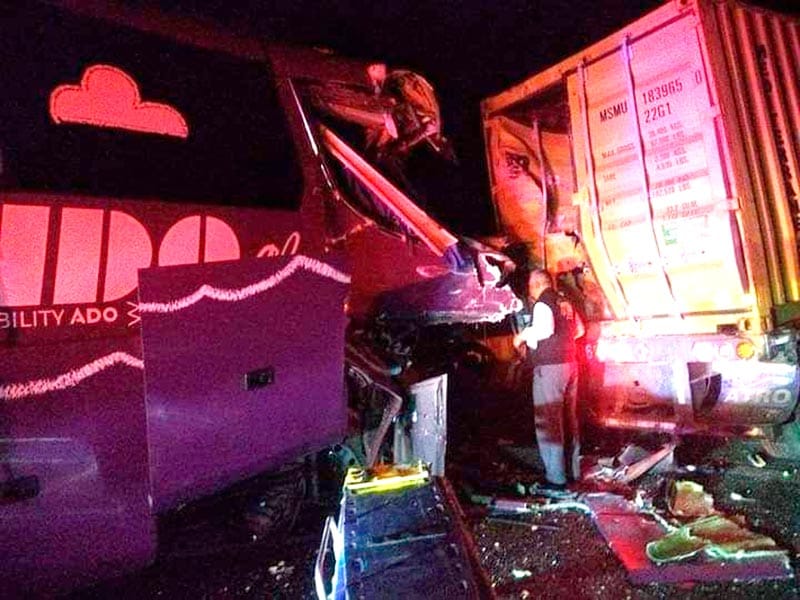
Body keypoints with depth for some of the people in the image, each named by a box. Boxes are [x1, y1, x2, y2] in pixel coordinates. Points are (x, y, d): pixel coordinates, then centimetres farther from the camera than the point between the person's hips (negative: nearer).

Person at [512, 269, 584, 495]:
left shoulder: (542, 303, -10)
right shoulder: (565, 302, 14)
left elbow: (545, 328, -28)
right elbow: (579, 329, 25)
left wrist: (522, 336, -14)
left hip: (549, 367, -9)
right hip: (570, 363, 9)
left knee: (548, 422, -4)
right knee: (569, 418, 16)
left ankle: (556, 479, -1)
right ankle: (573, 470, 26)